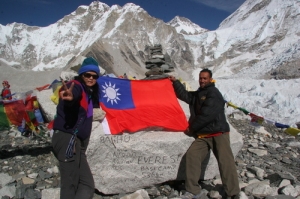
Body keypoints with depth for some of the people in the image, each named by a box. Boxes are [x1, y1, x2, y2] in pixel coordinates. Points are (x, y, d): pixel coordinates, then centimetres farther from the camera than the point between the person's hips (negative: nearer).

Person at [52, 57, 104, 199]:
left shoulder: (89, 93, 18)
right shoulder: (75, 86, -8)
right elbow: (73, 95, -36)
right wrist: (70, 97, -56)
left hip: (76, 142, 9)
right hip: (67, 139, -9)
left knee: (87, 184, 8)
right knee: (70, 185, -14)